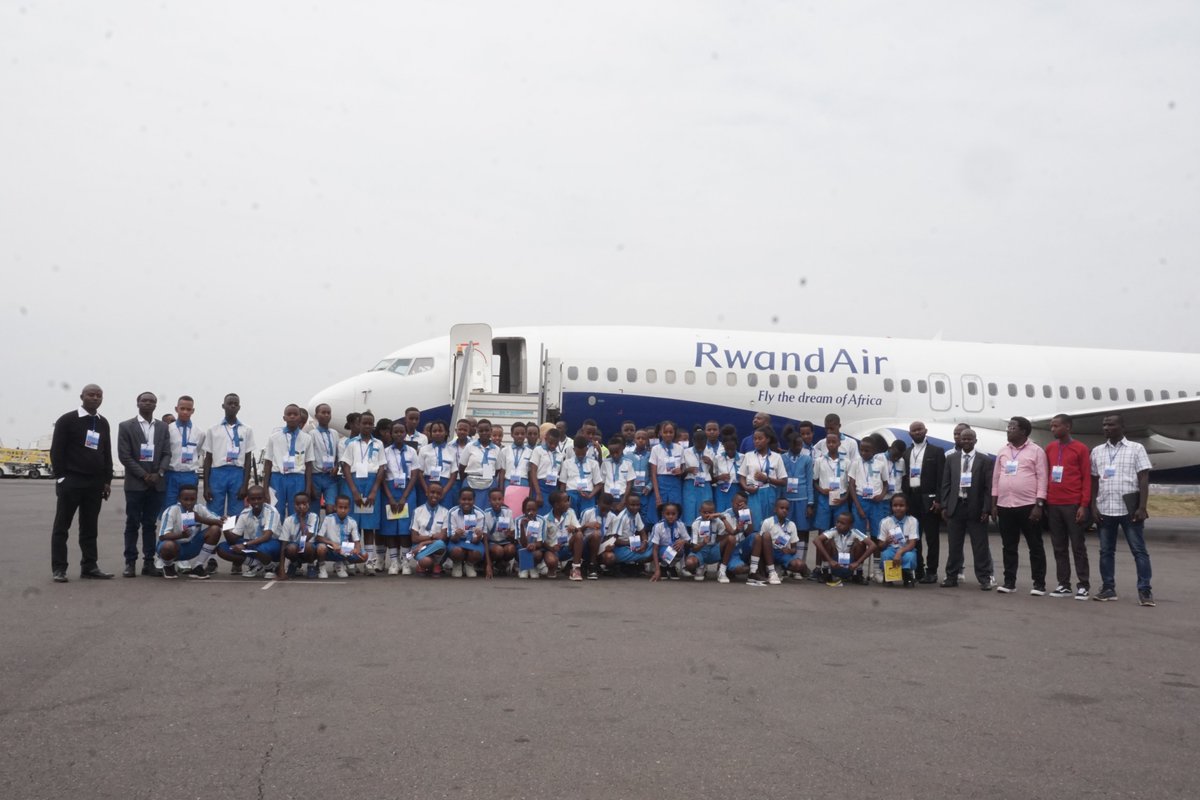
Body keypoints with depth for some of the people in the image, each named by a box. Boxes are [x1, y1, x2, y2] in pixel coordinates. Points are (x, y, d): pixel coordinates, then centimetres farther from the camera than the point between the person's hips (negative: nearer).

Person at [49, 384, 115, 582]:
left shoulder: (103, 423, 13)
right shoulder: (67, 420, -3)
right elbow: (56, 451, -6)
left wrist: (107, 480, 11)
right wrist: (61, 478, -11)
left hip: (95, 483, 5)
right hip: (71, 481, -5)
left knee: (90, 527, 7)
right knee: (62, 526, 1)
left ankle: (89, 566, 11)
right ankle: (59, 569, 4)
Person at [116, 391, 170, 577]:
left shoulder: (163, 427, 11)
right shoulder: (126, 426, 0)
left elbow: (167, 454, 8)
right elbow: (124, 456, -6)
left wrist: (158, 473, -9)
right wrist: (143, 475, -12)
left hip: (156, 483, 3)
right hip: (135, 483, -3)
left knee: (150, 524, 6)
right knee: (132, 524, 0)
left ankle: (149, 562, 9)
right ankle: (130, 563, 5)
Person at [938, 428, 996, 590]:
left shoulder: (985, 460, 0)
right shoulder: (951, 459, 9)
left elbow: (989, 486, -2)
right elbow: (946, 484, 8)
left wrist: (986, 509, -8)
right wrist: (944, 506, 2)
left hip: (976, 508, -3)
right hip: (956, 506, 3)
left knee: (980, 546, 1)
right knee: (954, 545, 8)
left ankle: (985, 578, 9)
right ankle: (951, 577, 16)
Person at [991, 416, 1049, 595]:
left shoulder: (1036, 451, -3)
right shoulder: (1003, 451, 12)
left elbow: (1042, 478, -7)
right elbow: (996, 478, 14)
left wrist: (1038, 505, -13)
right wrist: (994, 504, 10)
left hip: (1028, 505, -5)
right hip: (1005, 506, 5)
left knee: (1035, 546, 3)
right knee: (1009, 546, 9)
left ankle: (1039, 584, 9)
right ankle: (1009, 582, 15)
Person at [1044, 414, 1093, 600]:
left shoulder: (1080, 449, -3)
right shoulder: (1049, 448, 12)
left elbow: (1087, 478, -4)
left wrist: (1084, 505, -10)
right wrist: (1043, 501, 10)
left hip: (1073, 505, -5)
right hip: (1053, 505, 5)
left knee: (1078, 546, 1)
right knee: (1059, 547, 7)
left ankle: (1083, 585, 8)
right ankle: (1064, 584, 13)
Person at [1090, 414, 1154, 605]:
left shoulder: (1136, 449, 1)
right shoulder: (1097, 451, 11)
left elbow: (1144, 479, -3)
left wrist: (1142, 507, -11)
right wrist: (1093, 506, 4)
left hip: (1130, 509, -4)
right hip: (1104, 509, 4)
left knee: (1139, 550, -1)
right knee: (1106, 551, 8)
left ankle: (1145, 590, 2)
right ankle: (1108, 588, 15)